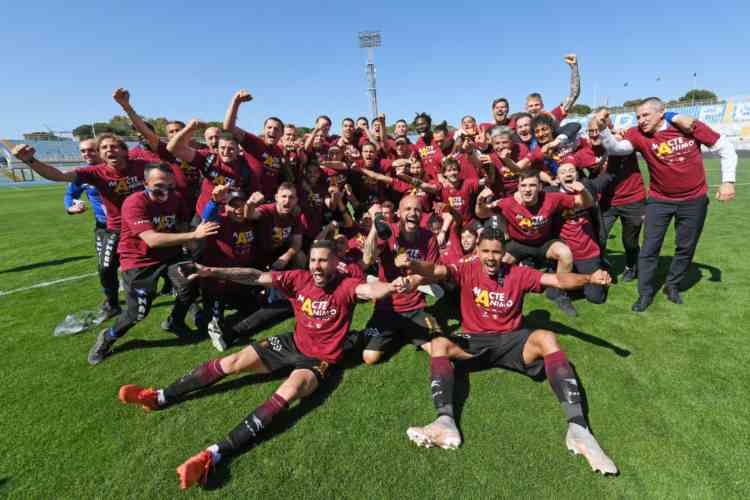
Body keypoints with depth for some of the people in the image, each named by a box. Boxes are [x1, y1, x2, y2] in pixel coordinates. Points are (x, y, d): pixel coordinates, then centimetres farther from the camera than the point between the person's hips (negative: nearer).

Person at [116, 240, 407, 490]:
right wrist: (214, 272, -17)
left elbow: (369, 290, -41)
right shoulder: (300, 279, -9)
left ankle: (216, 454, -34)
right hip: (292, 343, 5)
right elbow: (257, 277, -10)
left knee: (288, 392, -33)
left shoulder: (346, 286, -20)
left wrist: (389, 287, -64)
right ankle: (160, 398, 17)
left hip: (320, 359, -4)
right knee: (231, 362, 0)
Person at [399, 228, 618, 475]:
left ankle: (578, 428, -33)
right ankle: (446, 422, -44)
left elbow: (558, 280, -10)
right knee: (439, 344, -28)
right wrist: (413, 265, -44)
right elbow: (437, 271, -22)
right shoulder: (467, 269, -4)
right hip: (474, 341, 0)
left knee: (547, 338, -28)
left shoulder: (518, 274, 0)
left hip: (511, 341, 1)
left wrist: (589, 278, -30)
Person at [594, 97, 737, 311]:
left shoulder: (690, 126, -12)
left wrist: (728, 181, -8)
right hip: (659, 199, 0)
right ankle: (645, 294, 11)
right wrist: (603, 129, -47)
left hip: (694, 199, 1)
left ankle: (672, 286, 33)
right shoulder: (638, 135, -12)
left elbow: (725, 148, -2)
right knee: (650, 247, -1)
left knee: (686, 247, 12)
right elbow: (616, 148, -29)